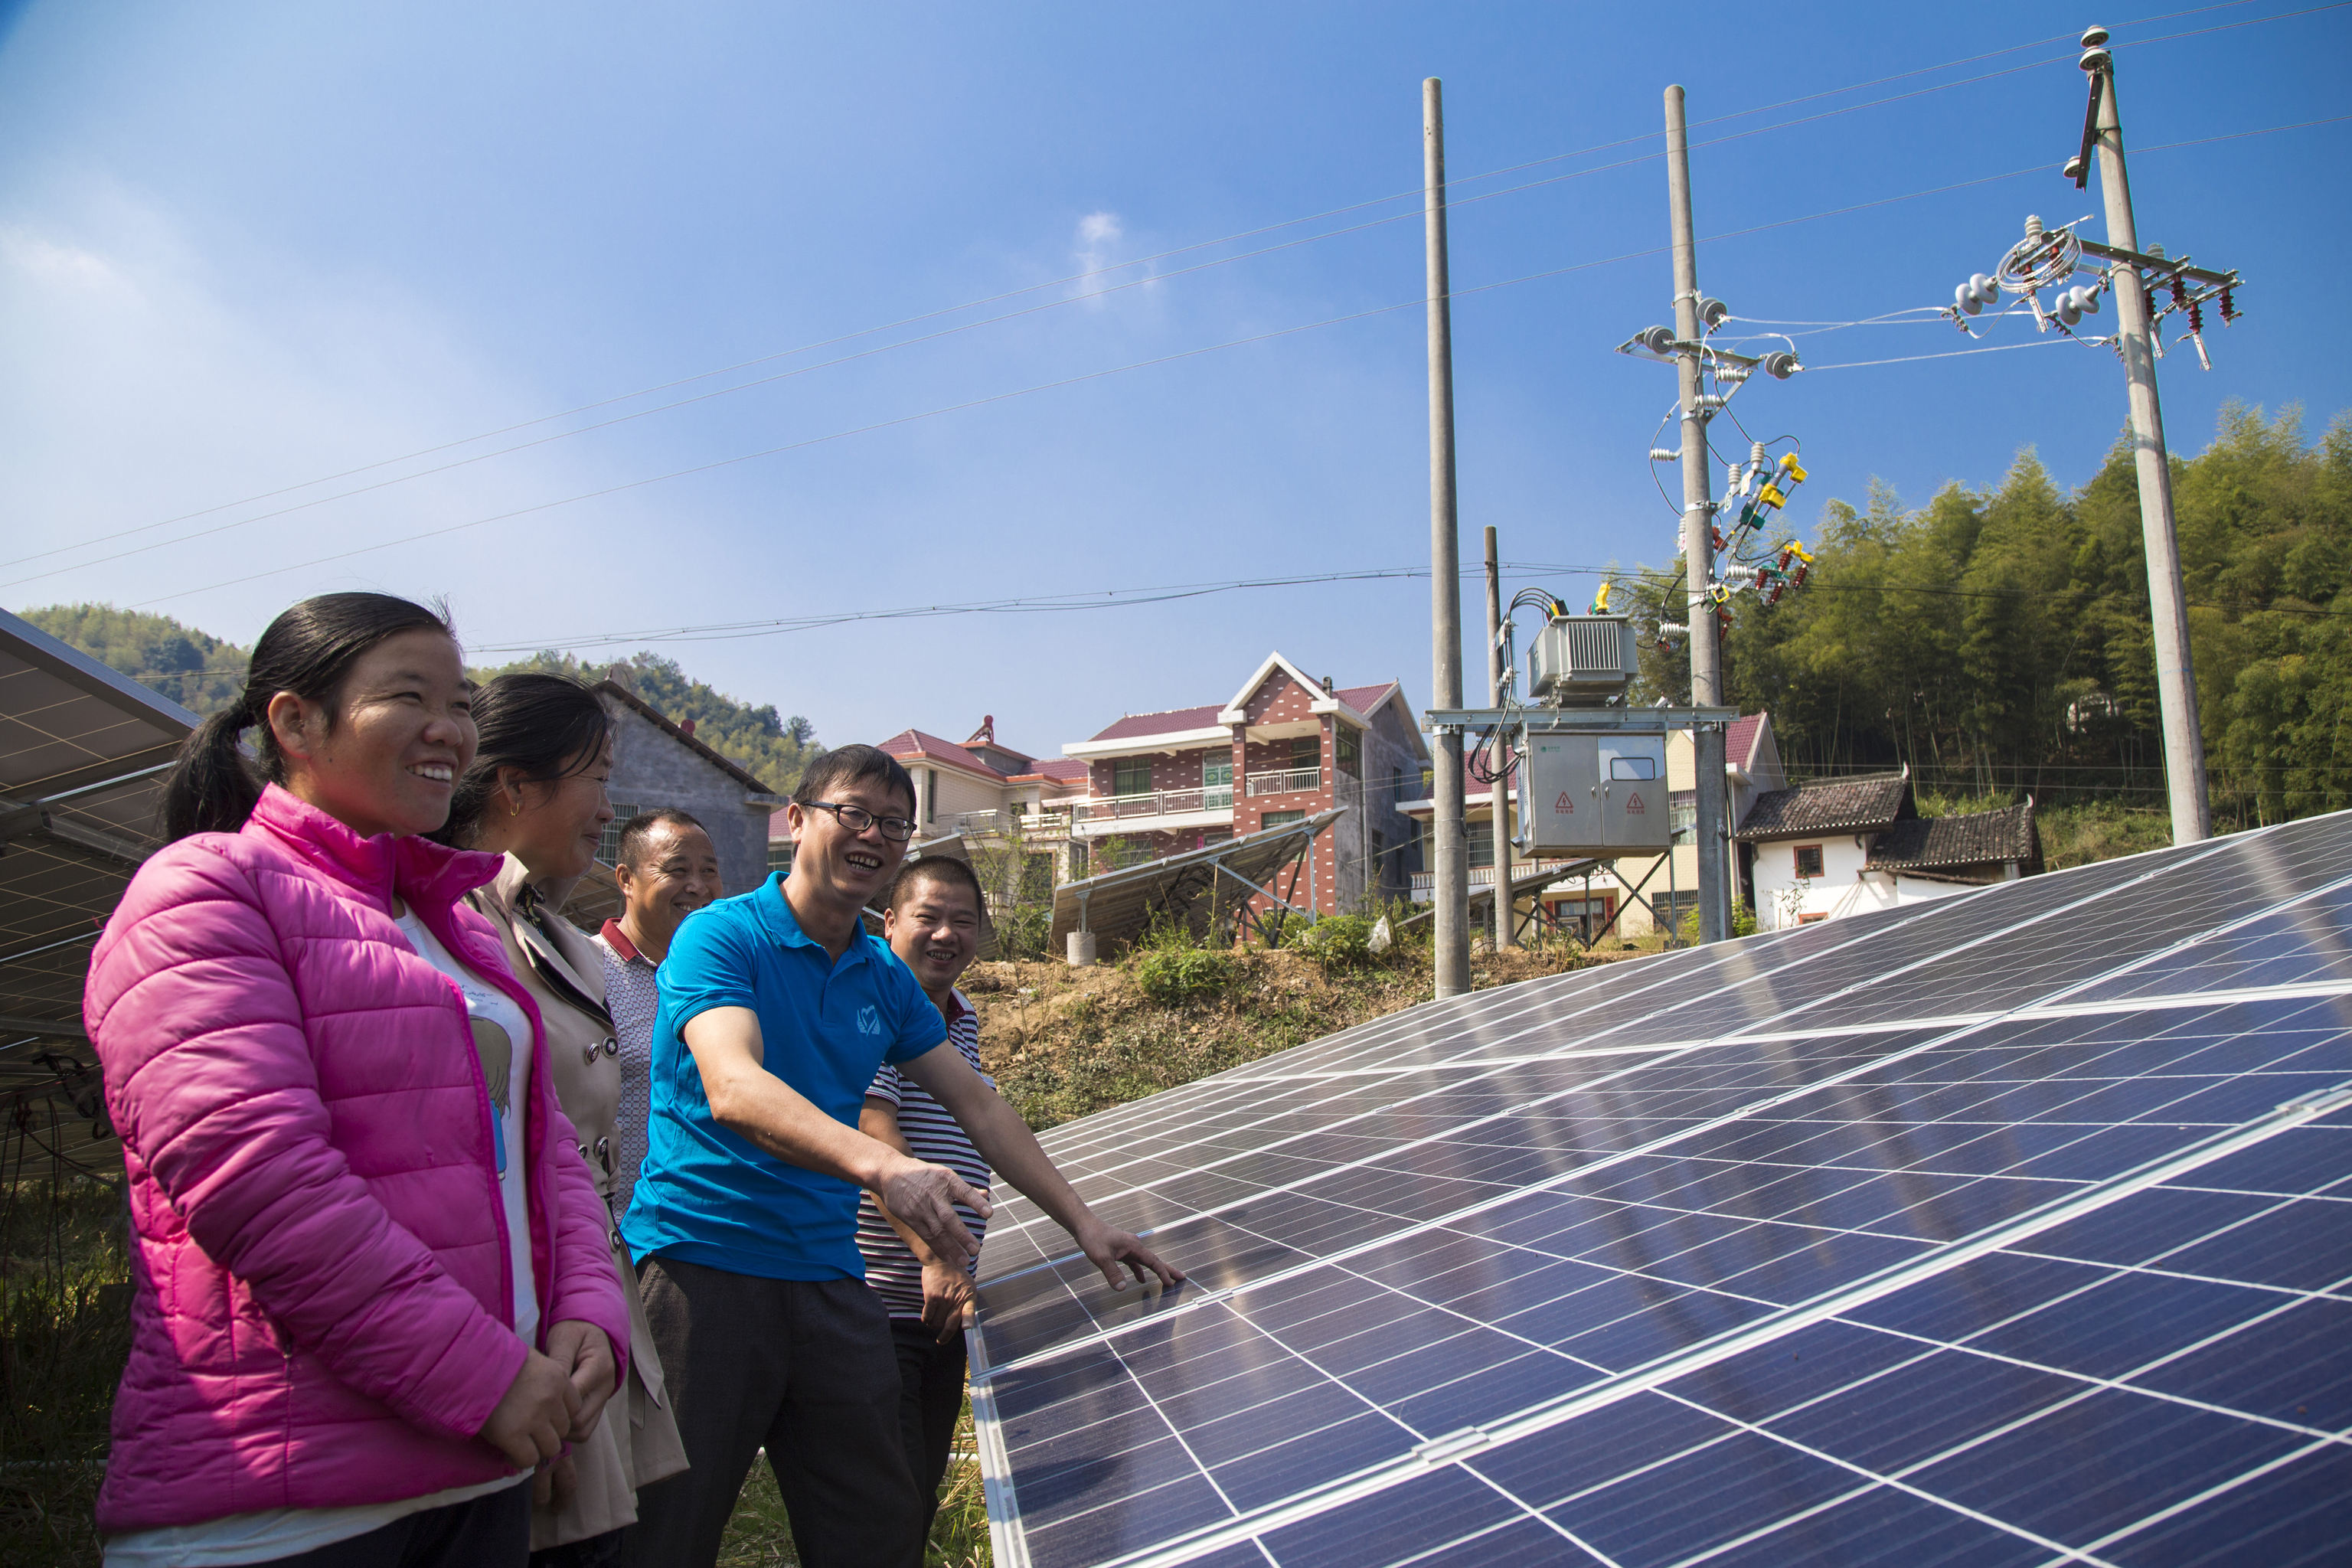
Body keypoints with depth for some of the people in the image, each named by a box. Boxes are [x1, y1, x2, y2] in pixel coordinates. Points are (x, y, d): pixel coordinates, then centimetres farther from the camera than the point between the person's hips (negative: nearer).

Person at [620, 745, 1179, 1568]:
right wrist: (881, 1165, -39)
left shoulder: (885, 979, 12)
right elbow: (733, 1090, -24)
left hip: (829, 1280, 6)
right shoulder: (722, 935, -7)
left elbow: (976, 1105, 16)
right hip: (703, 1263, -5)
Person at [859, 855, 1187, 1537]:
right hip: (874, 1309, -8)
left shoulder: (962, 1019, 17)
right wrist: (935, 1256, -27)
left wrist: (1085, 1226, 5)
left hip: (944, 1311, 8)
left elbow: (991, 1121, 14)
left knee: (920, 1504, 14)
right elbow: (873, 1137, -20)